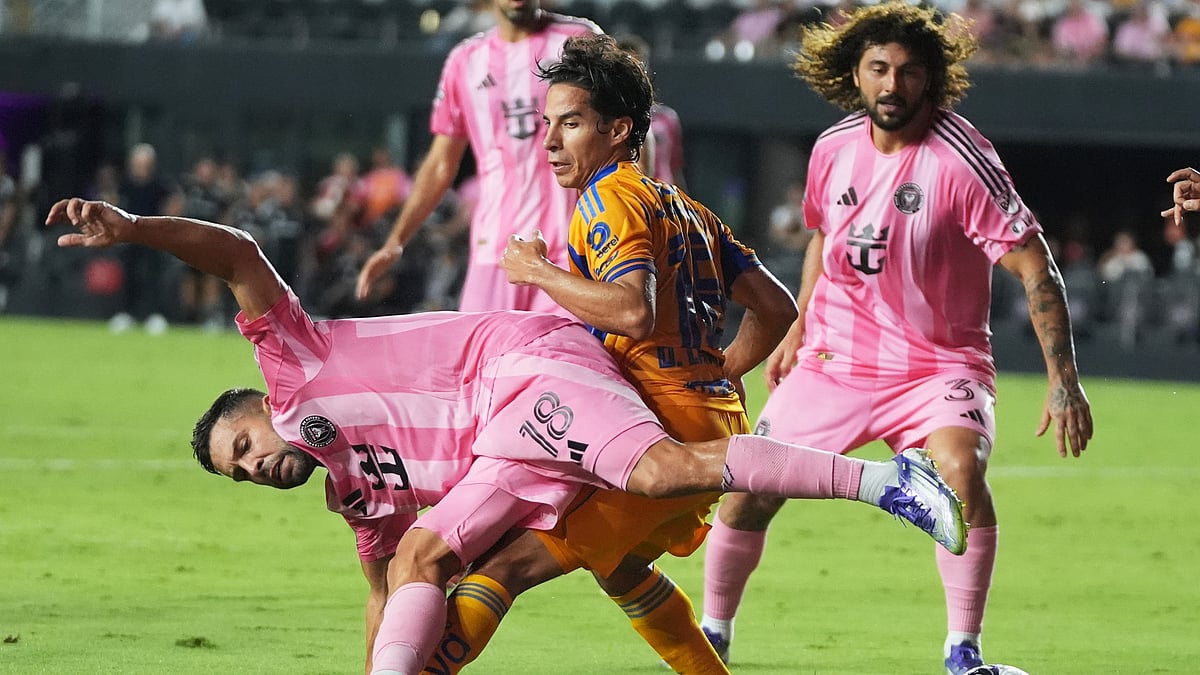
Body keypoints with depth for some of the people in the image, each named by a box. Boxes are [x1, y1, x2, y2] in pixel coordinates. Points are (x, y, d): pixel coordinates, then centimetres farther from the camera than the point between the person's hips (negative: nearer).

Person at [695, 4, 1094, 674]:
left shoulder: (961, 160, -19)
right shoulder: (834, 148, -2)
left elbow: (1036, 266, -19)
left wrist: (1063, 381, -25)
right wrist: (799, 329, 19)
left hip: (939, 364, -4)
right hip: (833, 361, 4)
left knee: (961, 468, -31)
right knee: (749, 488, -1)